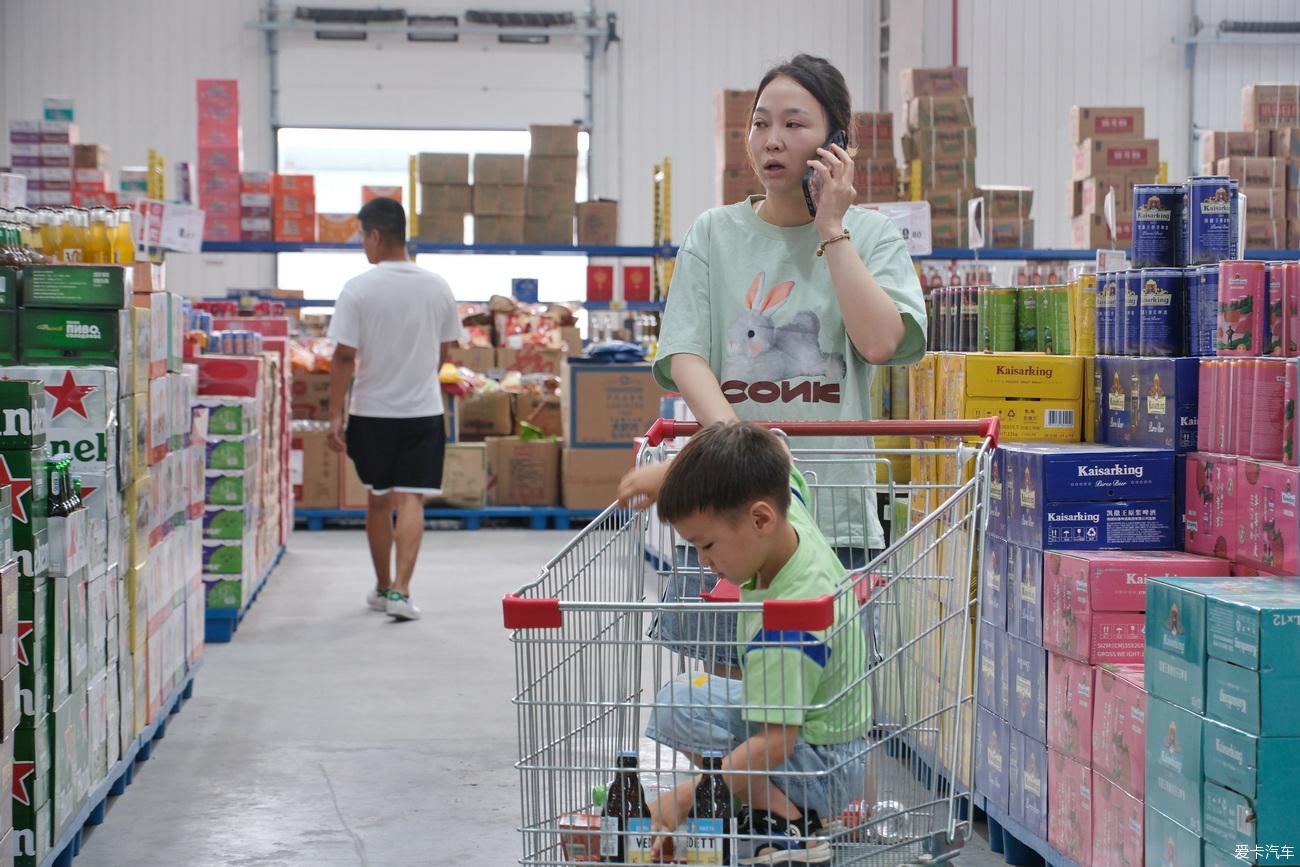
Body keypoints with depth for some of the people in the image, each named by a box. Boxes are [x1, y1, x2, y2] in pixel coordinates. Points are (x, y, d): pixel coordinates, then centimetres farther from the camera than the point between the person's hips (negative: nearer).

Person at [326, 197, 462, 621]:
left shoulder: (358, 289, -10)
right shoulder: (437, 287, 0)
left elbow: (344, 356, -12)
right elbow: (445, 350, 9)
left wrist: (335, 415, -7)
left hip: (372, 411, -1)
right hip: (424, 410, 1)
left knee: (378, 501, 14)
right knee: (410, 501, -1)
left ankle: (383, 587, 27)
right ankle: (400, 590, -13)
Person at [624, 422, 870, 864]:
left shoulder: (787, 622, -33)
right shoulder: (792, 515, -10)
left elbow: (774, 743, -33)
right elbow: (769, 457, 10)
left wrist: (686, 797, -32)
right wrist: (668, 473, 1)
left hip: (823, 768, -10)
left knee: (680, 704, -24)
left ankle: (787, 827, -12)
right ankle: (793, 808, 12)